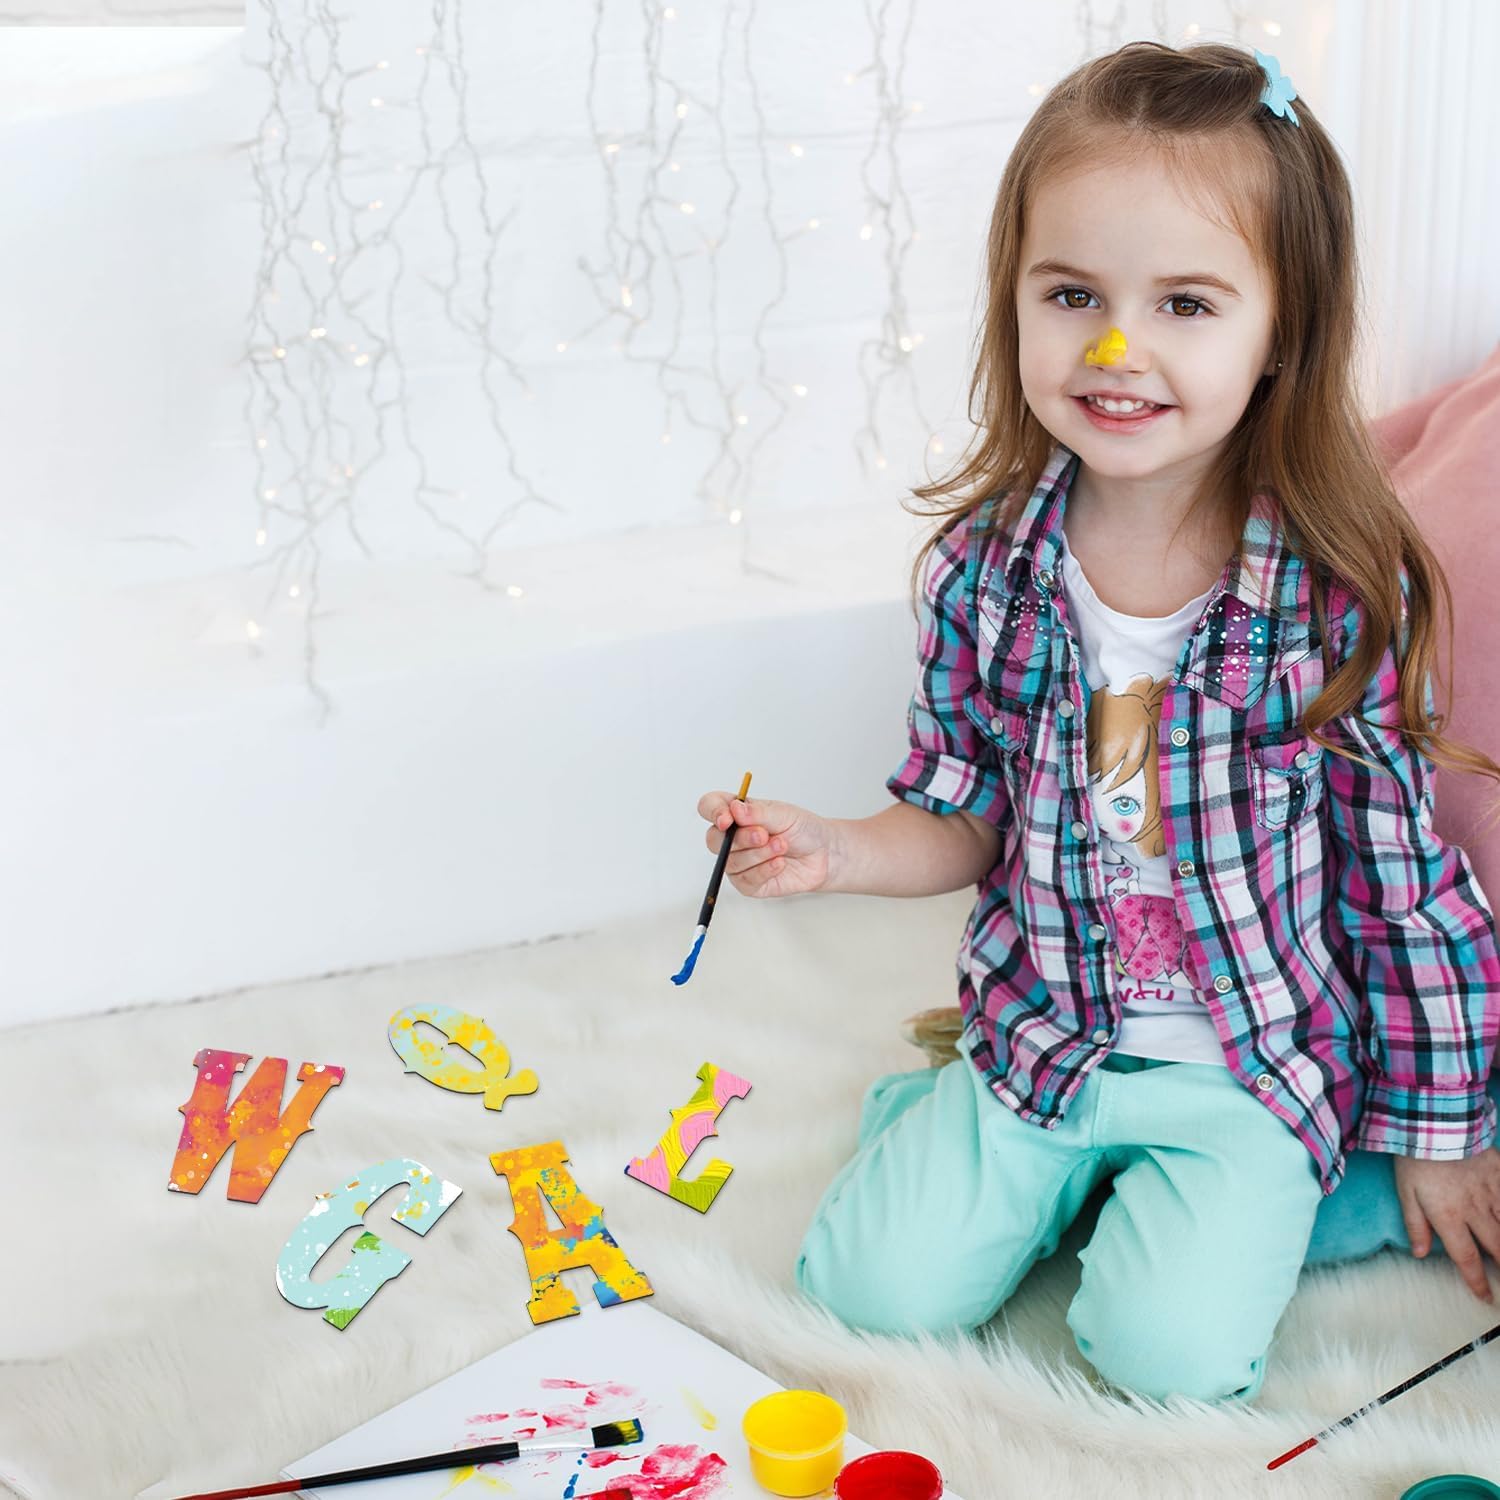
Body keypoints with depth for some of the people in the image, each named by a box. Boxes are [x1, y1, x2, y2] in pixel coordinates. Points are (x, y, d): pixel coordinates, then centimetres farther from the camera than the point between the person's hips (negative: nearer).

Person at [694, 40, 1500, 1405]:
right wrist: (839, 853, -16)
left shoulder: (1344, 593, -17)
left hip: (1256, 1064, -3)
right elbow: (967, 821, 5)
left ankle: (1230, 1205, 10)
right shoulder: (984, 573, -8)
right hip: (1041, 1028, 3)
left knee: (1172, 1347, -20)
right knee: (877, 1278, -7)